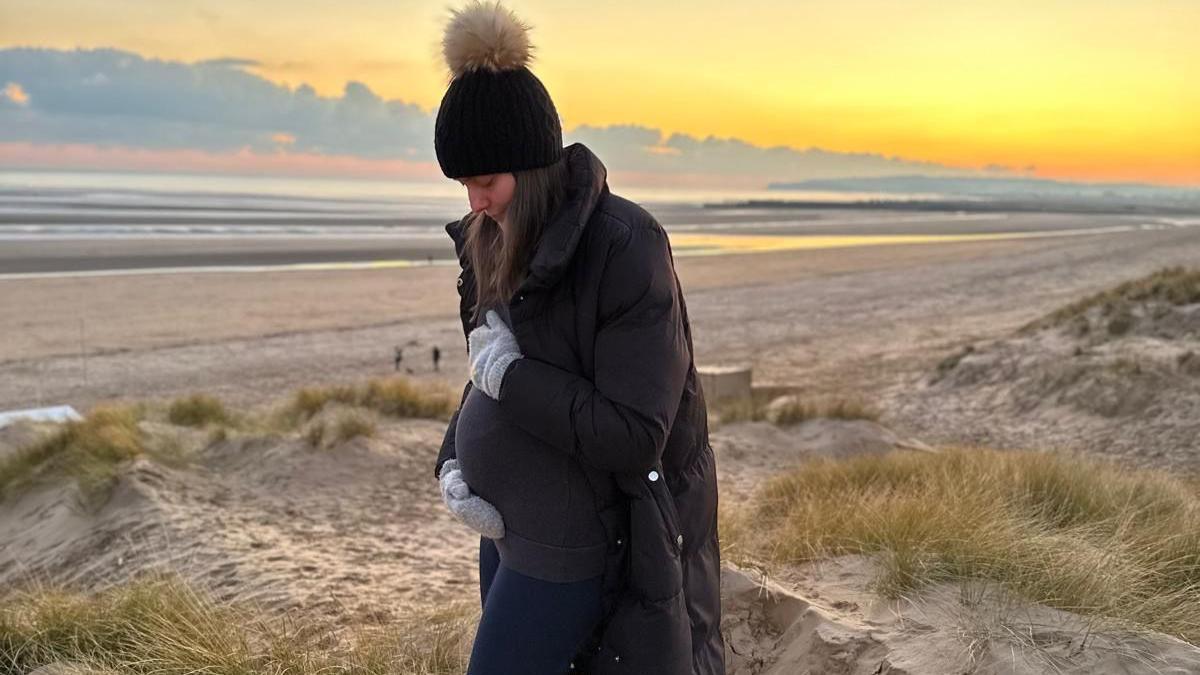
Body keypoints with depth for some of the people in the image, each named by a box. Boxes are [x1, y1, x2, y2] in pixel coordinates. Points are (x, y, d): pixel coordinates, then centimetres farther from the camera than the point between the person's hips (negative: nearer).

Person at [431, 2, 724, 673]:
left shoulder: (625, 247, -21)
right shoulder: (500, 243, 3)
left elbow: (632, 434, -25)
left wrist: (509, 373, -20)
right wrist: (453, 462, -3)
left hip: (578, 539, -8)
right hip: (512, 522, 8)